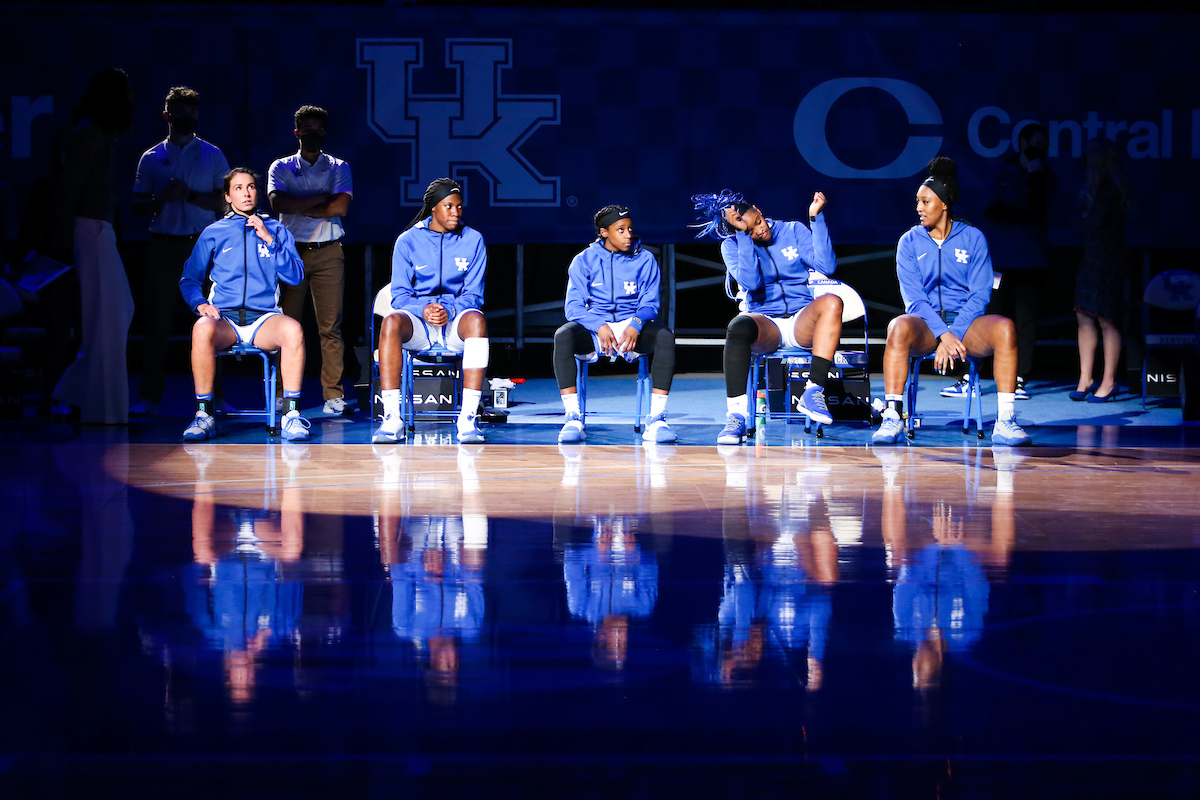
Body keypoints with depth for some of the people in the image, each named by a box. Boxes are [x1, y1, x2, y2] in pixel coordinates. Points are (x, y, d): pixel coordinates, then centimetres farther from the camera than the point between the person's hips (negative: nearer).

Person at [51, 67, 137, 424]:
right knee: (103, 319, -5)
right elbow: (69, 187, -16)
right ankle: (102, 407, 1)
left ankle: (76, 392, 15)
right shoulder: (88, 134, -12)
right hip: (90, 230, -10)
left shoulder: (100, 134, 16)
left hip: (100, 231, 10)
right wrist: (63, 236, -18)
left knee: (120, 311, 13)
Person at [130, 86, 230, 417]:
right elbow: (138, 206, 9)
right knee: (157, 323, -2)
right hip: (164, 246, 0)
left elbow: (226, 202, 2)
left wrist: (190, 195, -11)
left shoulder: (212, 156, 9)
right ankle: (149, 398, 2)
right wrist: (163, 199, -11)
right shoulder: (152, 158, 11)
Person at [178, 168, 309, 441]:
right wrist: (200, 304, -3)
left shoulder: (276, 230, 17)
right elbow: (189, 279, 18)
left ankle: (291, 414, -27)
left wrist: (269, 240, -1)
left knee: (293, 329, -35)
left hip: (264, 319, 0)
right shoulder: (214, 232, 16)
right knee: (202, 329, -37)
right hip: (224, 318, 0)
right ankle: (204, 415, -27)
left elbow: (295, 276, 8)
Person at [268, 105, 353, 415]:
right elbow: (278, 203, -9)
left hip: (328, 252, 0)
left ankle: (333, 394, -5)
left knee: (330, 325, -5)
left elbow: (340, 207, -5)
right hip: (291, 250, 0)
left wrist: (300, 208, -5)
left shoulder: (338, 168, 11)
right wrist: (320, 198, -8)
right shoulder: (281, 168, 10)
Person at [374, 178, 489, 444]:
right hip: (417, 322, 0)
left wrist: (450, 311, -18)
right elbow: (400, 295, 1)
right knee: (391, 322, -35)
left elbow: (473, 295, 3)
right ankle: (392, 419, -38)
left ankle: (468, 418, -40)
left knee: (476, 320, -36)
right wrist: (423, 310, -20)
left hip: (455, 322, 0)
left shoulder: (472, 240, 6)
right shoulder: (408, 241, 5)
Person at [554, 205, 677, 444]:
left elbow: (649, 303, 3)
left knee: (665, 336, -31)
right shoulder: (584, 261, 4)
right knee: (563, 336, -33)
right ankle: (573, 418, -31)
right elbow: (574, 306, -3)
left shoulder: (644, 260, 6)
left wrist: (636, 325, -20)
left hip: (632, 327, 1)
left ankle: (657, 419, -30)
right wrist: (599, 326, -22)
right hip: (593, 330, -1)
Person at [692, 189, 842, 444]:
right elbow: (751, 282, -15)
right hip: (764, 322, -1)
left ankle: (813, 392, -34)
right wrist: (743, 235, -18)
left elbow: (826, 265, -7)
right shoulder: (732, 246, 4)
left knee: (831, 302, -33)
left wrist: (816, 217, -12)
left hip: (801, 321, 1)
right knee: (738, 326, -38)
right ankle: (736, 416, -41)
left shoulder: (793, 231, 7)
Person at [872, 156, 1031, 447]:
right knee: (900, 327, -36)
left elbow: (980, 295, -1)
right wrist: (944, 335, -20)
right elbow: (914, 298, -4)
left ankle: (1005, 422, -32)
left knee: (1004, 328, -32)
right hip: (926, 323, 0)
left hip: (966, 321, 0)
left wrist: (953, 335, -16)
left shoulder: (973, 238, 6)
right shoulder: (910, 242, 7)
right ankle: (892, 417, -35)